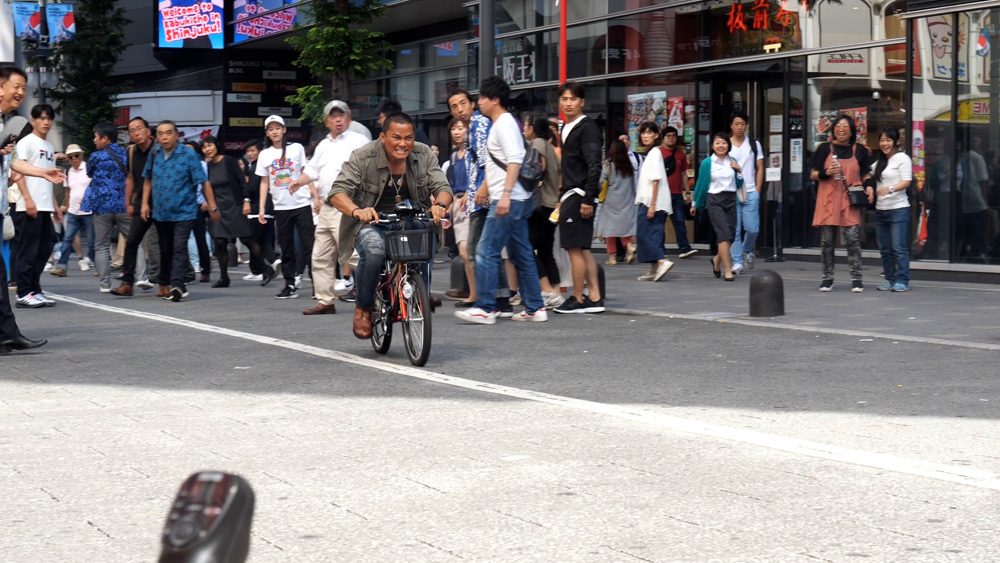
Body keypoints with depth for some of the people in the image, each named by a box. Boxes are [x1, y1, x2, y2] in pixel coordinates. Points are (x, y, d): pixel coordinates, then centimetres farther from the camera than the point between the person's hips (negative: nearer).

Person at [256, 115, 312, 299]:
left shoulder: (297, 148, 3)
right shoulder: (265, 155, 10)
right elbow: (264, 182, 13)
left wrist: (316, 198, -5)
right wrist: (261, 208, 7)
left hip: (302, 204, -3)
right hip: (280, 207, 3)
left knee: (309, 246, -6)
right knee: (286, 249, 5)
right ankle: (290, 285, 10)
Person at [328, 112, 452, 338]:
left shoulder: (424, 155, 0)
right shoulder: (363, 157, -10)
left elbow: (442, 187, -4)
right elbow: (338, 192, -17)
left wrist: (440, 205, -29)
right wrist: (356, 211, -40)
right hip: (372, 224, -3)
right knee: (373, 251, -35)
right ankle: (363, 308, -10)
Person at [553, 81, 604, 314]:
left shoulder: (587, 127, -10)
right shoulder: (567, 129, 18)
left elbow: (594, 166, -17)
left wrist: (588, 199, -22)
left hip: (580, 196, -10)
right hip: (570, 195, 10)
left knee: (575, 248, -6)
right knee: (582, 249, 9)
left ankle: (578, 300, 0)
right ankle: (595, 298, 11)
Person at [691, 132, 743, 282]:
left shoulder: (732, 162, 8)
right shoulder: (707, 163, -2)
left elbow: (738, 185, 14)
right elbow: (700, 184, 5)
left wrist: (739, 170, -3)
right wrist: (695, 205, 10)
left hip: (731, 200, 4)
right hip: (715, 200, -4)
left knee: (731, 236, 6)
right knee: (724, 234, -13)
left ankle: (717, 259, 35)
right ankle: (728, 271, -10)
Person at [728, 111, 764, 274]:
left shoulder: (754, 144, 9)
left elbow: (760, 168, 10)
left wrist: (757, 190, 1)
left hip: (751, 192, 1)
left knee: (752, 228, -2)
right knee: (734, 229, -3)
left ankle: (747, 249, 27)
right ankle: (737, 262, 2)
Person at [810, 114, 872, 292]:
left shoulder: (859, 151, 11)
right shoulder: (825, 149, 8)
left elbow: (865, 174, 20)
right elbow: (813, 175, 8)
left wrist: (868, 187, 0)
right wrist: (827, 173, -11)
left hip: (850, 201, 0)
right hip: (828, 200, 0)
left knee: (853, 239, -7)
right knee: (827, 240, 1)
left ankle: (856, 279, -3)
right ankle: (827, 278, 11)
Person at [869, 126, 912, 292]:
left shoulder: (902, 158, -4)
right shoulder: (879, 162, 19)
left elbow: (906, 182, -13)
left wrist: (891, 188, -29)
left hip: (898, 209, -8)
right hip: (880, 209, 8)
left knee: (898, 247, -9)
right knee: (884, 248, 9)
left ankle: (902, 280, -6)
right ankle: (889, 279, 15)